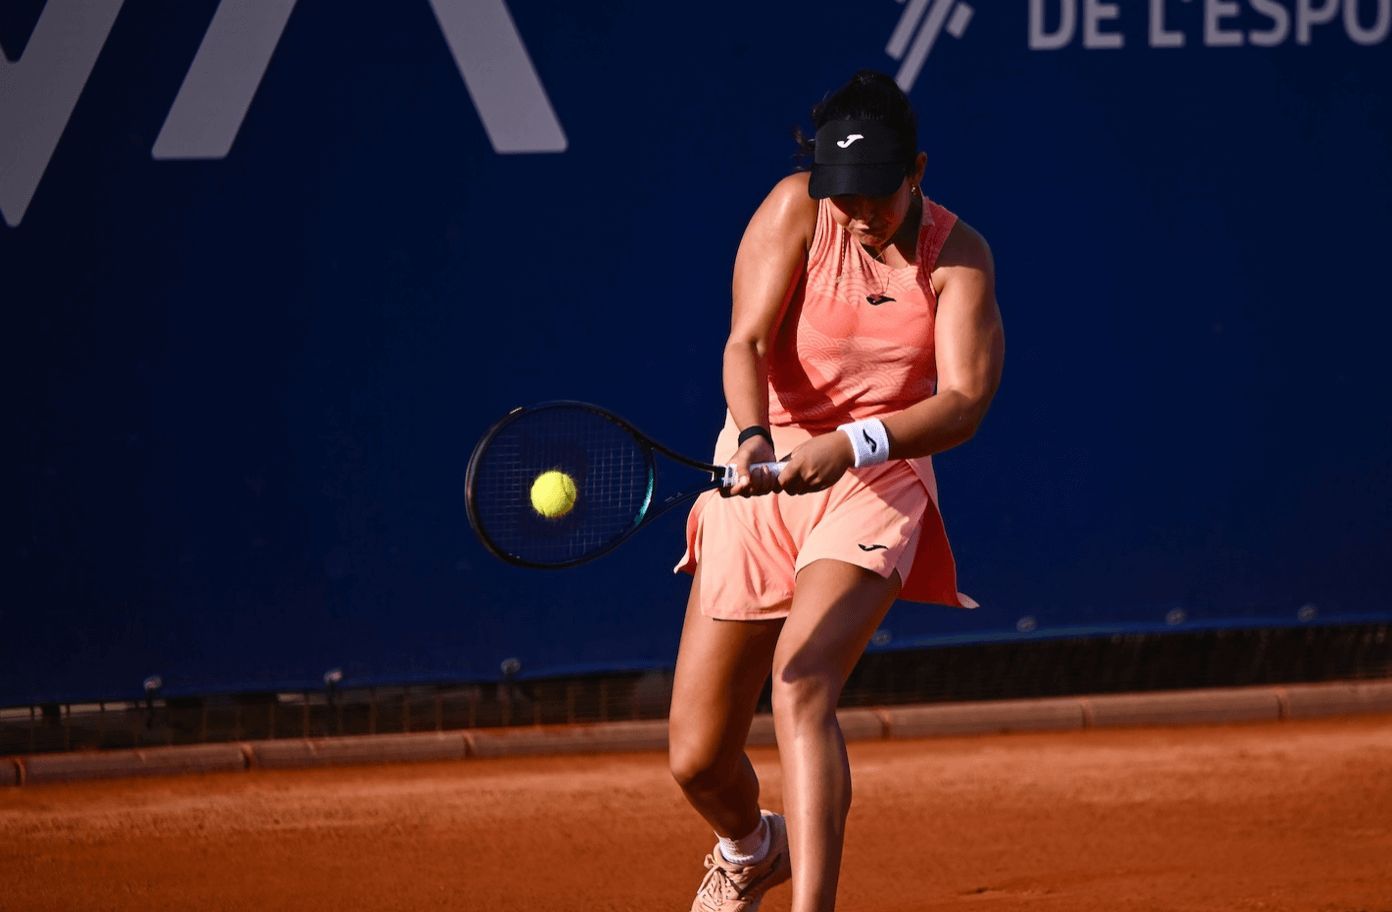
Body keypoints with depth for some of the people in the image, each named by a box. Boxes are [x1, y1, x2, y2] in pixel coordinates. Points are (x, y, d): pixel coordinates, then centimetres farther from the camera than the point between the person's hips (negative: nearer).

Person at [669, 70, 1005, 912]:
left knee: (800, 685, -30)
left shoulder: (958, 258, -7)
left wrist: (850, 446, -34)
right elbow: (748, 341, -13)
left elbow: (964, 401, -17)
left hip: (876, 484, -2)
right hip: (762, 477, 2)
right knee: (698, 761, 5)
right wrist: (754, 437, -34)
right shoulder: (797, 209, -6)